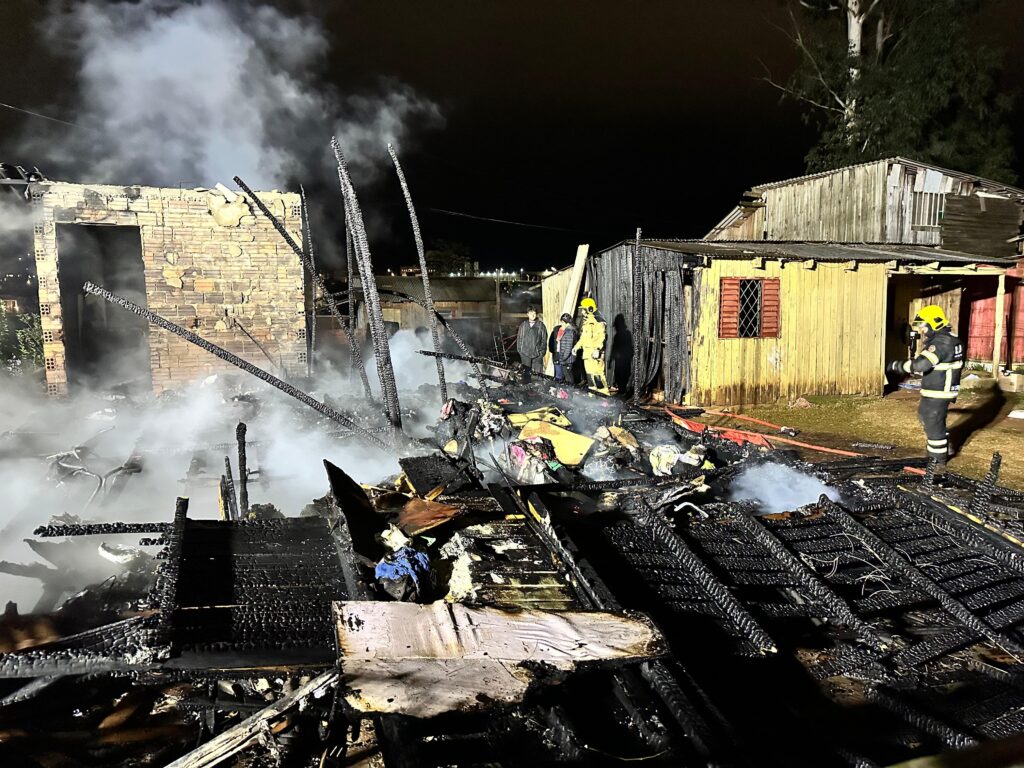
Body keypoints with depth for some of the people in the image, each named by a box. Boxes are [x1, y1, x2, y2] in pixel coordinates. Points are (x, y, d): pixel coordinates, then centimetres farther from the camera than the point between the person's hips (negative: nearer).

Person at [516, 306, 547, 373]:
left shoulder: (541, 325, 3)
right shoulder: (523, 325, 9)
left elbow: (544, 339, 3)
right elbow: (519, 338, 13)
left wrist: (542, 351, -3)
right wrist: (519, 349, 5)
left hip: (537, 354, -2)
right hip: (525, 354, 2)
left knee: (538, 372, -6)